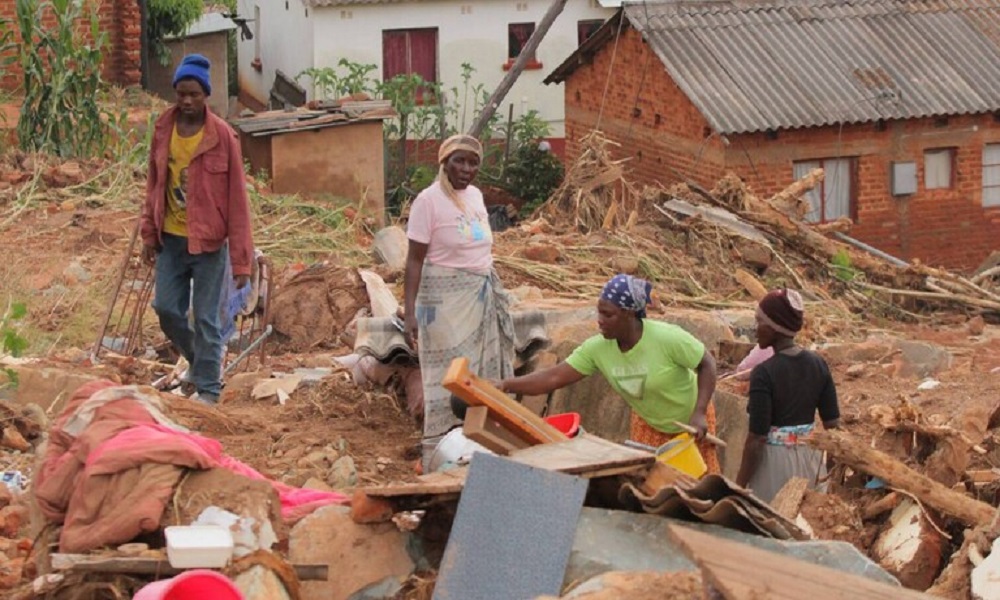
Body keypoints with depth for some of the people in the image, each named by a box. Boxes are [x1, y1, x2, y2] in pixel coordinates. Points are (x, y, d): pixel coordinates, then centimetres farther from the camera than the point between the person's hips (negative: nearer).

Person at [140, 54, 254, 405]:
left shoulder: (222, 136, -12)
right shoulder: (163, 130, 1)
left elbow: (237, 199, -11)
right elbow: (154, 185, 11)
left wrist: (241, 260, -12)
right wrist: (149, 234, 9)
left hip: (209, 241, -4)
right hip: (171, 238, 4)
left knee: (207, 319, 1)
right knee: (167, 309, 7)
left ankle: (208, 391, 11)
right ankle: (201, 361, 31)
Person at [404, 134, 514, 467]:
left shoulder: (475, 195, 8)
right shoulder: (429, 200, -13)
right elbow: (415, 259, -15)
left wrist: (494, 293, 18)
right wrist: (409, 312, -22)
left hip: (482, 299, 7)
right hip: (446, 299, -7)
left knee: (482, 376, 9)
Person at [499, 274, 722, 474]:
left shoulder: (667, 338, -32)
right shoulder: (598, 348, -21)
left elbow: (707, 364, -20)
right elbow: (554, 377, -22)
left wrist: (699, 413, -27)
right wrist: (507, 385, -33)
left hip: (692, 421, -4)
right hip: (649, 424, 4)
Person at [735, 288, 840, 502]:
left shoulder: (764, 373, -18)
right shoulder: (818, 364, -1)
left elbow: (756, 439, -17)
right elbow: (832, 424, 4)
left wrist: (739, 486, -10)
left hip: (774, 460, -6)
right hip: (809, 457, 6)